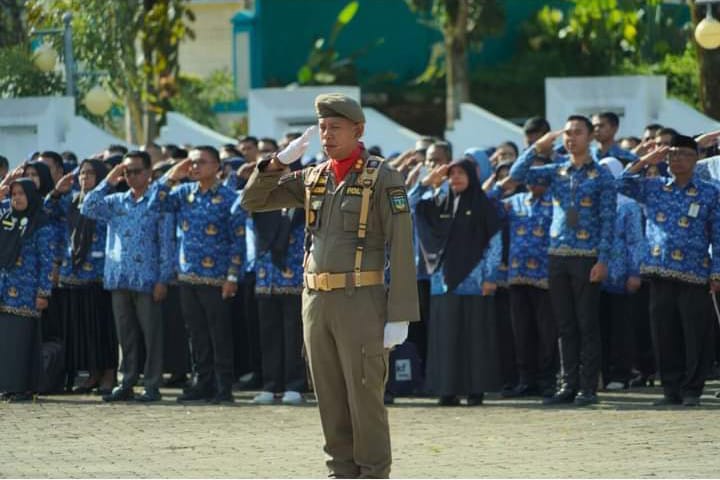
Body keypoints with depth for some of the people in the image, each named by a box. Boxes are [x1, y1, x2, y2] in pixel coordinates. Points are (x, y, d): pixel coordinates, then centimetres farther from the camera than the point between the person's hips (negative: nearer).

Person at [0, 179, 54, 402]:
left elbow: (46, 261, -6)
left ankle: (23, 388, -5)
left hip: (25, 292, -6)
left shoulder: (40, 226, -3)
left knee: (21, 339, -8)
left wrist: (43, 293, -10)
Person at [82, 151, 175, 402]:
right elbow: (88, 209, 0)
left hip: (147, 278, -4)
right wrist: (108, 182, -1)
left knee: (151, 333, -2)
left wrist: (163, 279, -8)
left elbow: (166, 243, -2)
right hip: (119, 278, 4)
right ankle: (127, 383, 13)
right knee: (125, 334, 8)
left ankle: (152, 385, 0)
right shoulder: (115, 201, 13)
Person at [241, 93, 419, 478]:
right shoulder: (313, 178, 12)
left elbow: (401, 250, -9)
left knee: (365, 396, -4)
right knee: (330, 397, 8)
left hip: (361, 302, -6)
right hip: (316, 300, 6)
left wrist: (399, 316, -15)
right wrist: (280, 161, -5)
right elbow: (253, 201, 12)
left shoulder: (383, 178, -6)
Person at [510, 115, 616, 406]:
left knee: (587, 325, -2)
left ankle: (588, 388, 0)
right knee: (565, 325, 6)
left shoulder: (601, 176, 0)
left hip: (587, 258, -4)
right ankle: (568, 385, 11)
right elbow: (517, 175, 4)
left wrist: (602, 260, -12)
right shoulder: (556, 172, 12)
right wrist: (538, 146, -1)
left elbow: (608, 221, -4)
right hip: (558, 256, 4)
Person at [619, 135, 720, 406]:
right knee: (664, 334, 4)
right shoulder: (654, 189, 12)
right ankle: (672, 389, 12)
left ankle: (692, 391, 4)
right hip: (660, 273, 3)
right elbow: (622, 185, 9)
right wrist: (646, 161, 1)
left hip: (694, 275, -3)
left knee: (696, 336, -3)